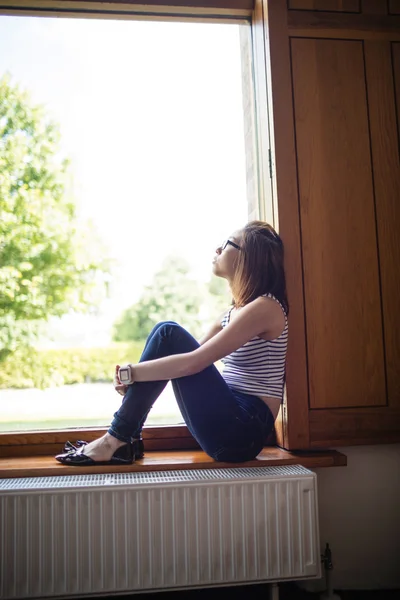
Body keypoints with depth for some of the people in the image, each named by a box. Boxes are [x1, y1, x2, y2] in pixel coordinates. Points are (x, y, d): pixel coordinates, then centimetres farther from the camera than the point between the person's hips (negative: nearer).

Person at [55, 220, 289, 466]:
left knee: (169, 335, -17)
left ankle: (117, 440, -11)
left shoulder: (264, 307, -14)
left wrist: (130, 372, -14)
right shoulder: (236, 310, 15)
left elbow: (193, 362, -21)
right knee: (166, 332, -1)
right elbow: (195, 353, 10)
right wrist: (132, 375, -4)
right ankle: (125, 437, -4)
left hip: (243, 432, -8)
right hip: (230, 423, 8)